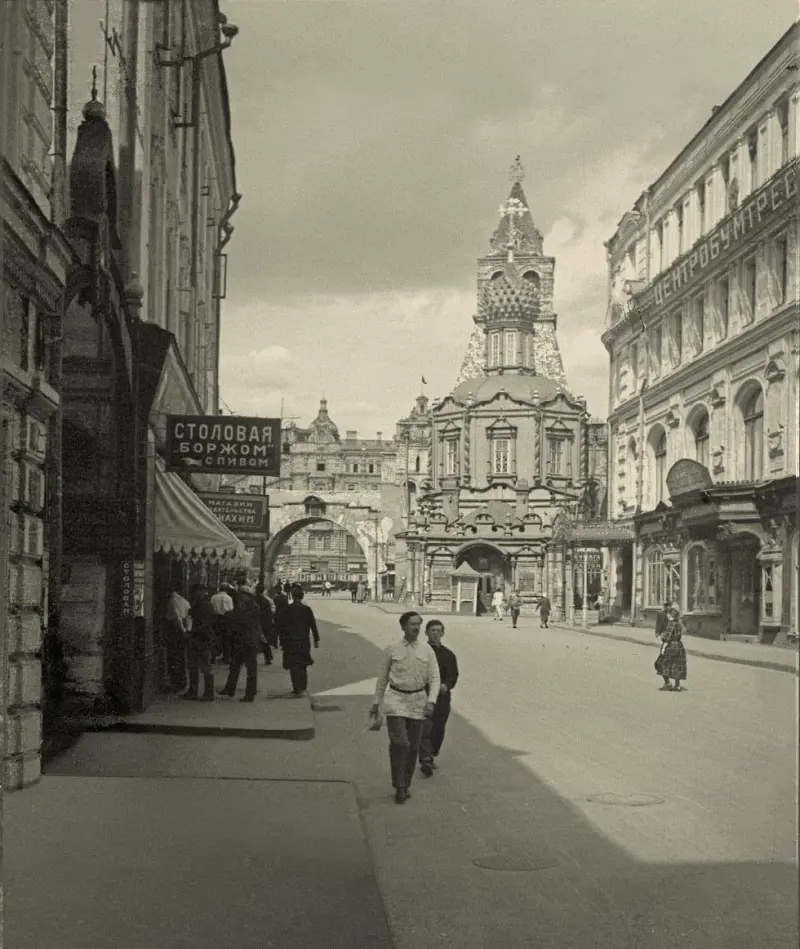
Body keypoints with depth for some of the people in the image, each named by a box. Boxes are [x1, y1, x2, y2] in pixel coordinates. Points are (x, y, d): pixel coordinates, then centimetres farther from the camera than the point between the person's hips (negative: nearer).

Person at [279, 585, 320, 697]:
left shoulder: (287, 610, -8)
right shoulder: (307, 609, -2)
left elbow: (282, 628, -5)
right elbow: (313, 626, 1)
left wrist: (282, 641, 3)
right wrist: (316, 640, 8)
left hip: (290, 642, -3)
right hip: (304, 641, 3)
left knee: (293, 666, 1)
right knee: (303, 665, 18)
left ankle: (297, 690, -5)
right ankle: (303, 688, 24)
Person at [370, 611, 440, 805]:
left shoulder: (427, 651, 2)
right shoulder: (392, 650, -2)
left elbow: (434, 678, 2)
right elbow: (382, 677, 7)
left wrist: (431, 701, -12)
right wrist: (376, 703, 9)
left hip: (418, 702, 2)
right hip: (396, 700, -2)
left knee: (413, 747, 8)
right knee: (399, 743, -15)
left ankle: (406, 785, 24)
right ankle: (399, 787, -5)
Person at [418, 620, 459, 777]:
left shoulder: (448, 655, 9)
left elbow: (453, 675, 2)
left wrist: (446, 685, -17)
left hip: (441, 698, 3)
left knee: (438, 730, 11)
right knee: (425, 729, -14)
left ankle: (432, 756, 31)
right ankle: (425, 760, -19)